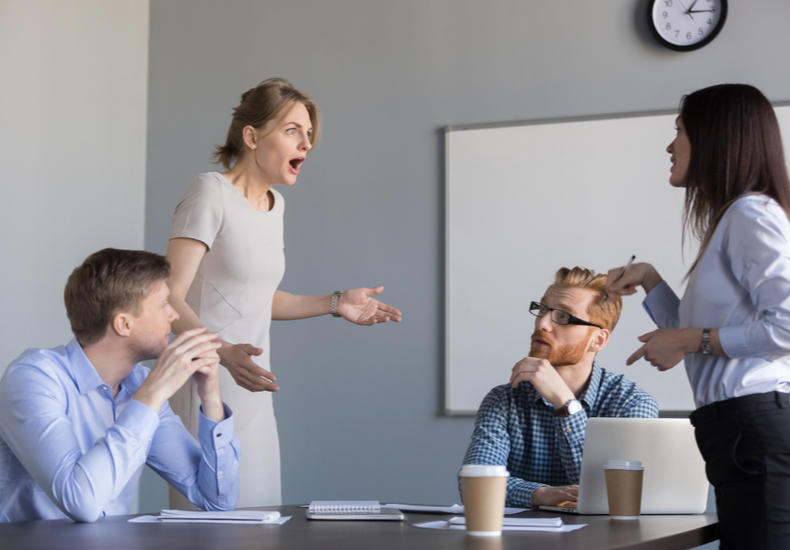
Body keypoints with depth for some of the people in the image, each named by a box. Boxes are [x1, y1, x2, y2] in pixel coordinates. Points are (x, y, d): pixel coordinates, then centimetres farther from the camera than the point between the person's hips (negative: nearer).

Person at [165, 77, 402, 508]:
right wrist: (225, 353, -33)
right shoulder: (211, 192, -10)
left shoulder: (274, 203, 15)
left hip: (252, 394, 8)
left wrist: (334, 304, 21)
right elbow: (169, 297, -18)